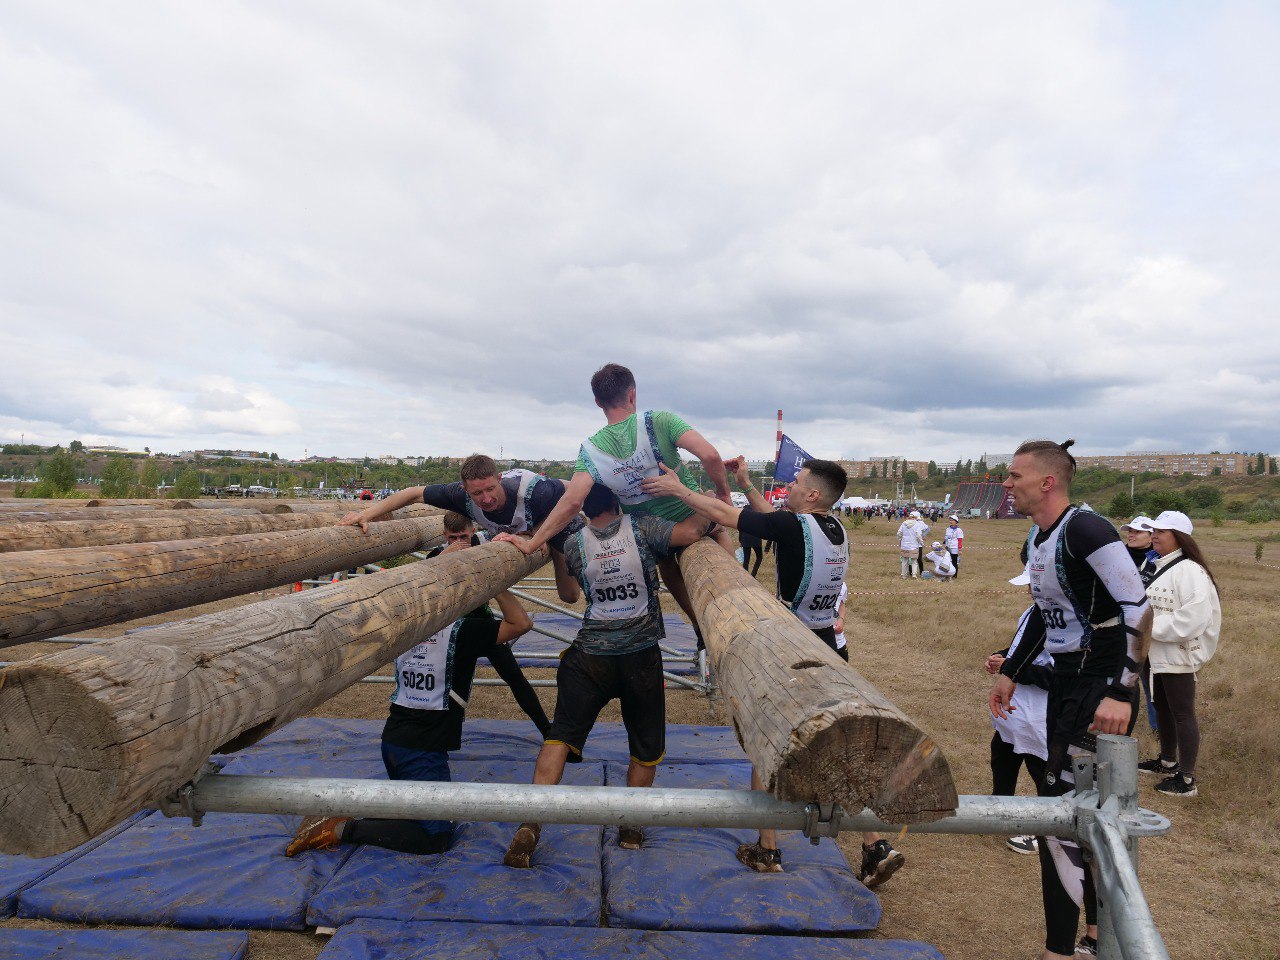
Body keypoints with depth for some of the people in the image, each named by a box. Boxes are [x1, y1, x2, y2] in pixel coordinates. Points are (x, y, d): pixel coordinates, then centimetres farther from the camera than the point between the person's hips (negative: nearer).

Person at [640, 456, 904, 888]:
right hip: (827, 649, 7)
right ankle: (875, 847, 12)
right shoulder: (835, 529, 4)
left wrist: (677, 488, -1)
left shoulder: (796, 526, -18)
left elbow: (723, 514, -12)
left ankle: (767, 851, 18)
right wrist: (745, 483, 20)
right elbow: (773, 516, 18)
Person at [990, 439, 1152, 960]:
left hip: (1102, 688, -9)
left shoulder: (1084, 530, -19)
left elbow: (1138, 608, -23)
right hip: (1065, 682, 9)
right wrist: (1010, 672, 21)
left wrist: (1120, 692, -28)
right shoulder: (1034, 541, 9)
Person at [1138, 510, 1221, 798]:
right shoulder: (1161, 567, 12)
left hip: (1178, 654, -10)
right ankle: (1167, 762, 37)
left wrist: (1154, 628, -21)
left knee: (1182, 714, 0)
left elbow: (1195, 616, -27)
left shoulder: (1189, 570, -19)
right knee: (1163, 709, 21)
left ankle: (1187, 779, 9)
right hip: (1158, 654, 10)